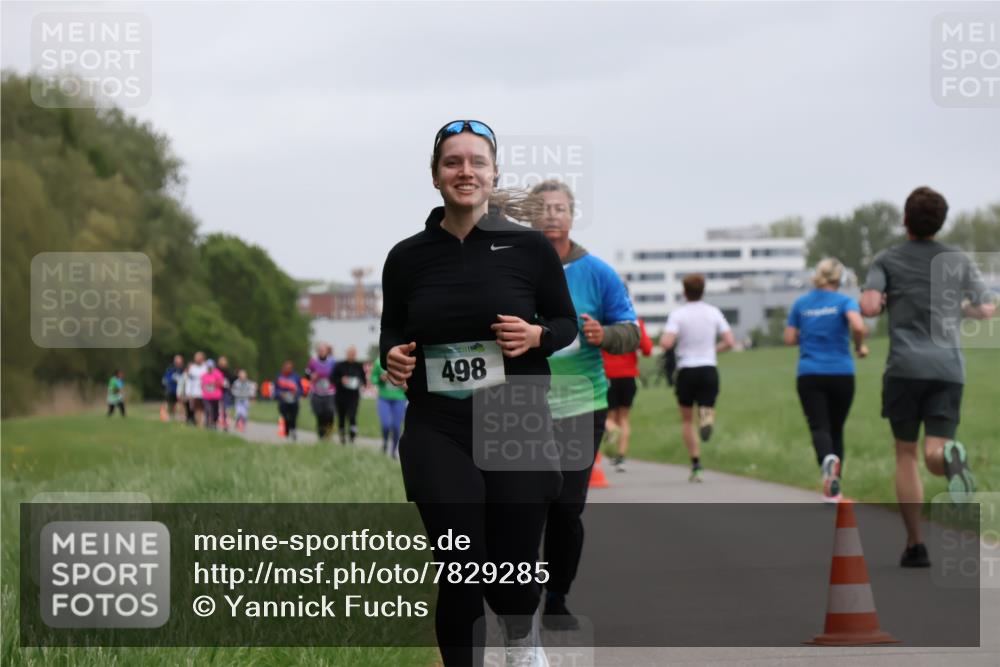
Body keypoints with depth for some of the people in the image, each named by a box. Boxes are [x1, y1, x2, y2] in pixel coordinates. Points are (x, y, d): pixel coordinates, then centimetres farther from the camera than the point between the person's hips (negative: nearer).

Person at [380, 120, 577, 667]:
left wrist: (536, 335, -13)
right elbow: (392, 333, 15)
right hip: (437, 434, 0)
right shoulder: (407, 257, 3)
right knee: (461, 574, -8)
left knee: (514, 568, 6)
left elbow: (567, 323, 8)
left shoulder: (530, 247, -2)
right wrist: (392, 357, -7)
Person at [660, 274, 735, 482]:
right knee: (707, 405, 10)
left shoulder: (678, 314, -7)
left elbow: (666, 343, -18)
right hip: (709, 370, 2)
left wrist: (663, 340, 5)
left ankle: (696, 464, 6)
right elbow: (729, 341, 1)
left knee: (687, 420, 13)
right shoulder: (713, 312, 3)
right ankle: (707, 416, -29)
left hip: (686, 371, -2)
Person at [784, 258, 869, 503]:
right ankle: (833, 489, 13)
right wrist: (859, 347, -2)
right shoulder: (844, 302, -3)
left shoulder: (800, 304, 6)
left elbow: (789, 339, 6)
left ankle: (828, 458, -42)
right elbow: (858, 327, -20)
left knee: (819, 427, -7)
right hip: (841, 373, 0)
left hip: (809, 375, 0)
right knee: (836, 429, 13)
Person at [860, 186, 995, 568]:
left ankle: (915, 546, 6)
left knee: (906, 456, 10)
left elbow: (869, 308, -10)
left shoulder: (887, 261, 4)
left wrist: (882, 303, 13)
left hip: (906, 366, -1)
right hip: (949, 367, 1)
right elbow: (986, 311, 18)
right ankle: (951, 458, -42)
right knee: (934, 452, -3)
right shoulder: (959, 262, 12)